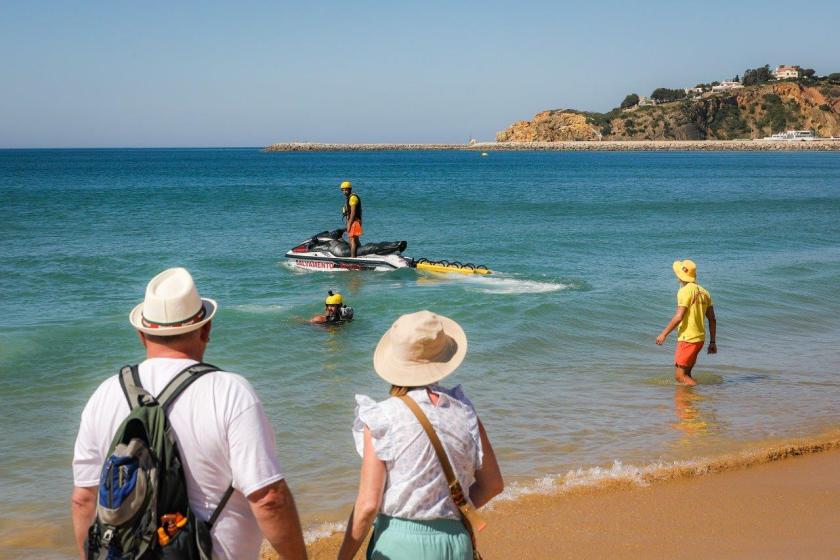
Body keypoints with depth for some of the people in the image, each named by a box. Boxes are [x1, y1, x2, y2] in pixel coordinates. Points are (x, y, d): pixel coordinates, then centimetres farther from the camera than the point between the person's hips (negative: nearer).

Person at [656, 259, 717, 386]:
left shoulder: (685, 291, -12)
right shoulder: (703, 292, 12)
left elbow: (679, 317, -20)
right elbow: (712, 320, 13)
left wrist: (664, 334, -12)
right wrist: (712, 342, 16)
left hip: (687, 339, -9)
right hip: (700, 338, 9)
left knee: (680, 376, -4)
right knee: (685, 373, 18)